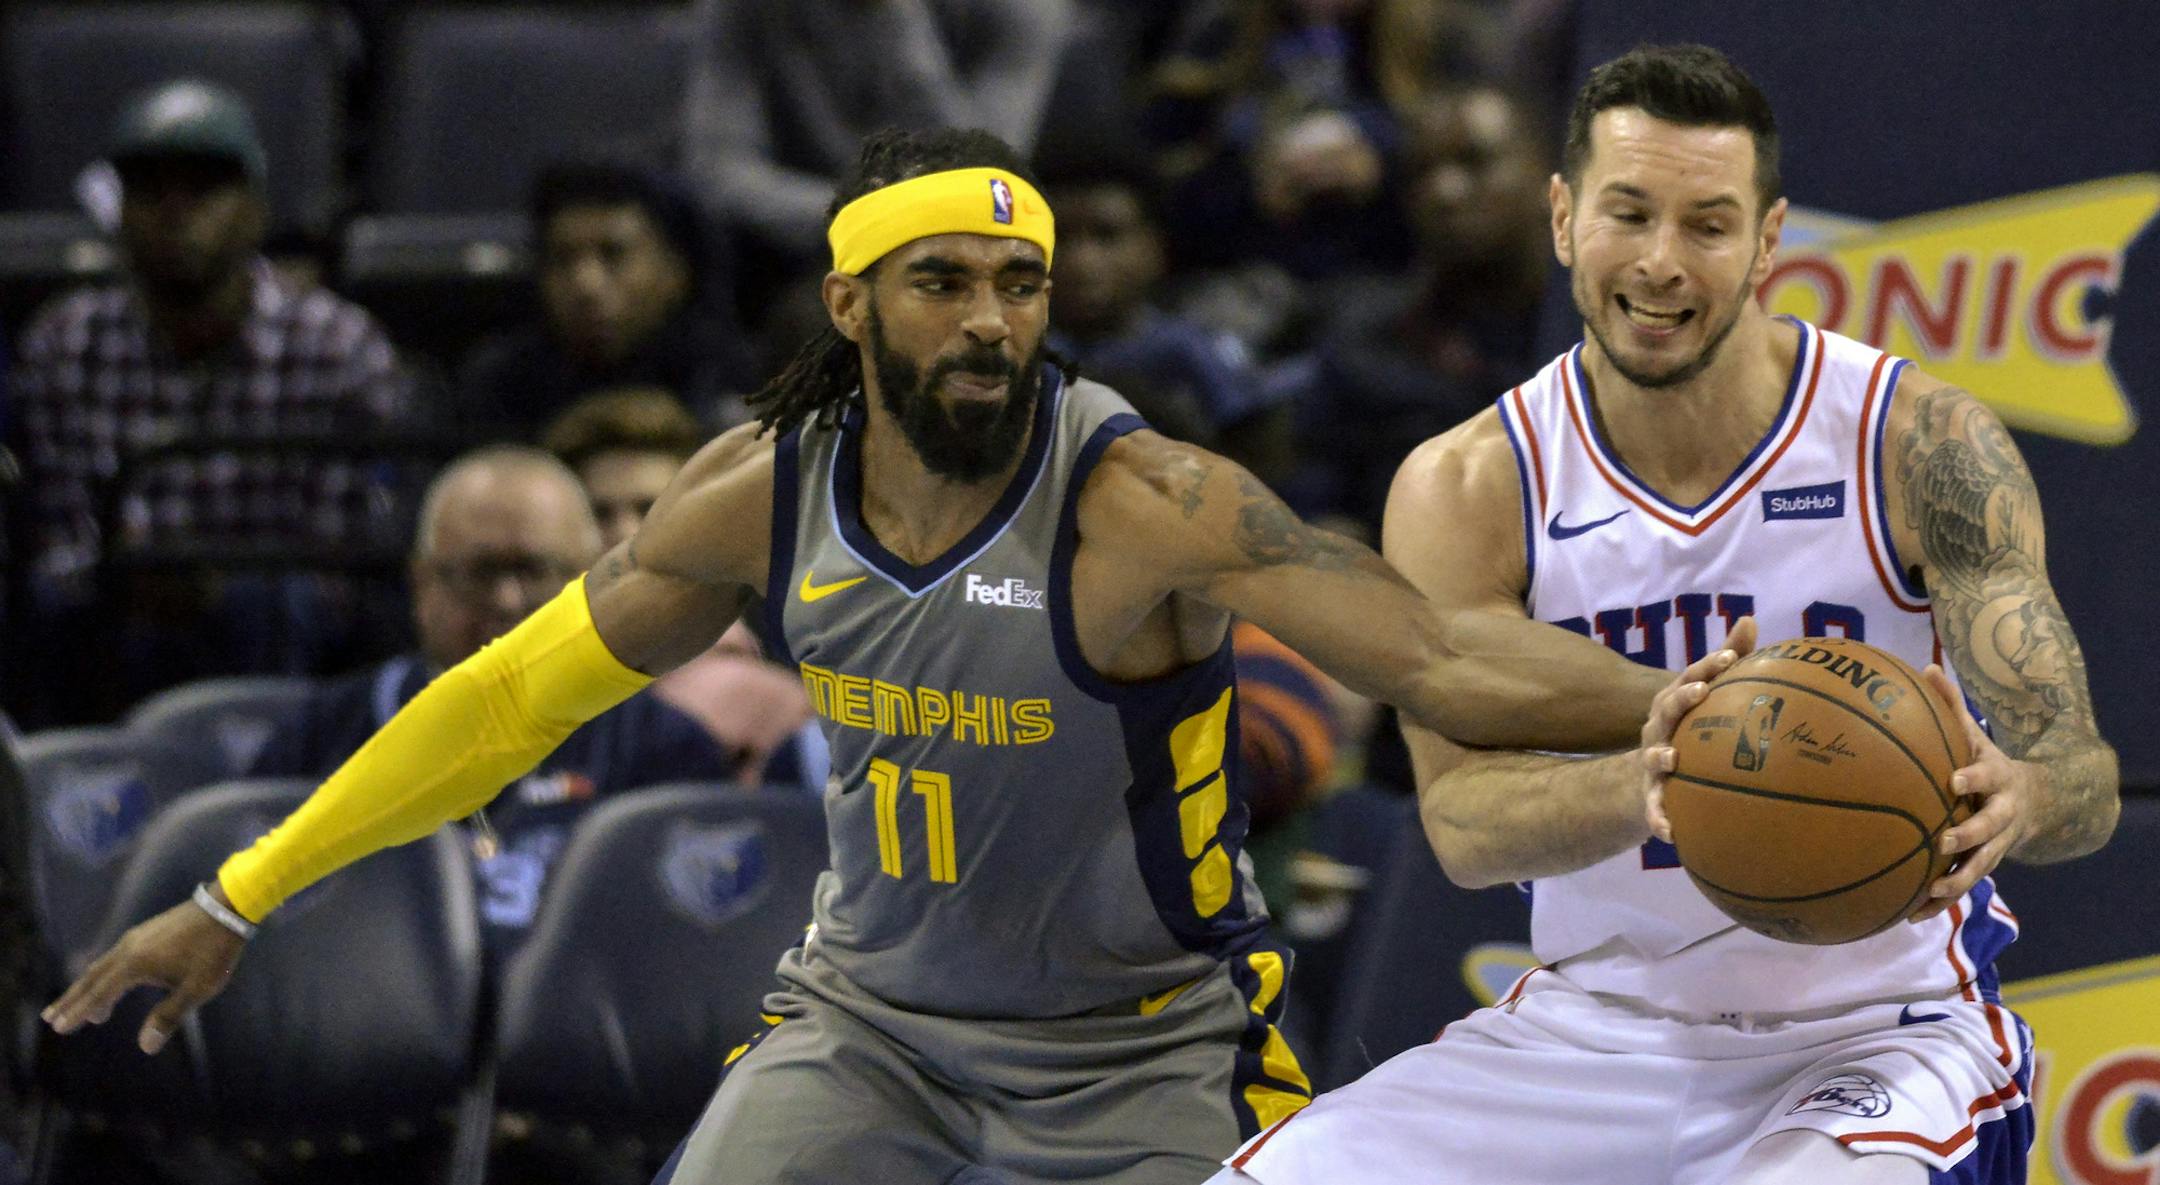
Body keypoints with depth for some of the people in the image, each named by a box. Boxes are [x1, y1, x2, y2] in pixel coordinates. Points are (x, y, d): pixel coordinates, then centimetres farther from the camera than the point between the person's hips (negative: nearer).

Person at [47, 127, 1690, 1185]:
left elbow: (1443, 661, -33)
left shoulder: (1148, 510, -25)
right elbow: (516, 694, 2)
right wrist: (240, 898, 6)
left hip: (1141, 1048, -3)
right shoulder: (764, 497, -10)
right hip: (872, 1015, 4)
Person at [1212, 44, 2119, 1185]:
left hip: (1873, 1036, -3)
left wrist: (2018, 799, -40)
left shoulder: (1923, 444, -10)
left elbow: (2084, 778, -14)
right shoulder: (1463, 492, -5)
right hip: (1585, 1034, 3)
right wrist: (1642, 790, -40)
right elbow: (1463, 821, -17)